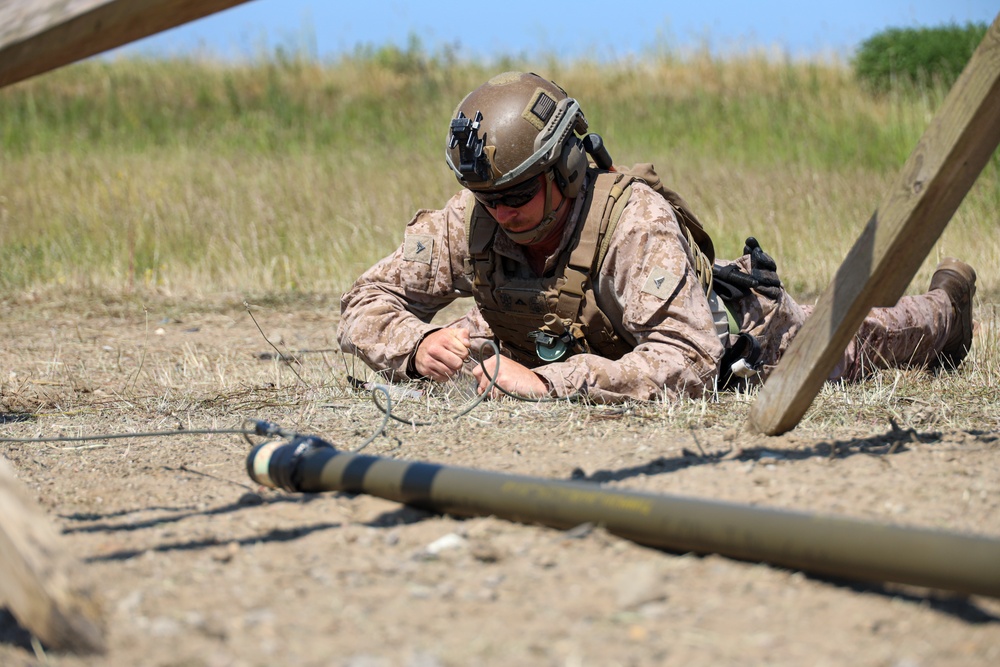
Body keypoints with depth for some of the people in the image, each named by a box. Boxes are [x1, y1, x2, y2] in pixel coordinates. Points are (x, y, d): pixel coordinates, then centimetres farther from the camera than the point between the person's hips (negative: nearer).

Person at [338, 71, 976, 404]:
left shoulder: (635, 219, -47)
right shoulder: (466, 224, -34)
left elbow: (686, 365, -56)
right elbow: (366, 305, -27)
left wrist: (548, 380, -62)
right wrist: (419, 344, -49)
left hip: (738, 337, -4)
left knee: (845, 349, 24)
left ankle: (945, 301, 58)